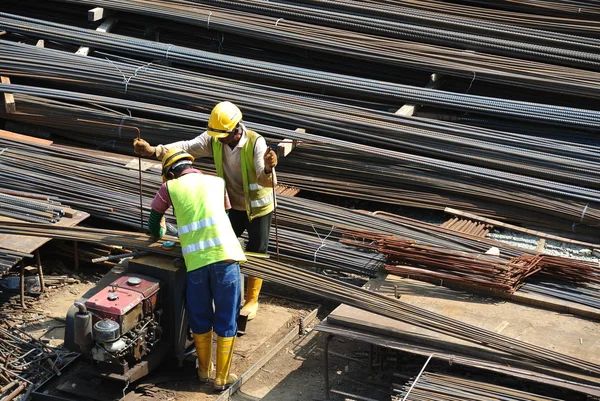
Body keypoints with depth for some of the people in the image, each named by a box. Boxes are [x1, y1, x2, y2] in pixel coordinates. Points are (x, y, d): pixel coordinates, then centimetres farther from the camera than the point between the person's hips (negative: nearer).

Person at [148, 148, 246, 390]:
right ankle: (221, 377, 16)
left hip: (195, 260, 0)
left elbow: (153, 224, 26)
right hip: (224, 254, 0)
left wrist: (157, 235, 49)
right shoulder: (217, 182, 19)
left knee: (200, 319, 19)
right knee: (226, 320, 10)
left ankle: (204, 370, 33)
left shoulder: (170, 187, 15)